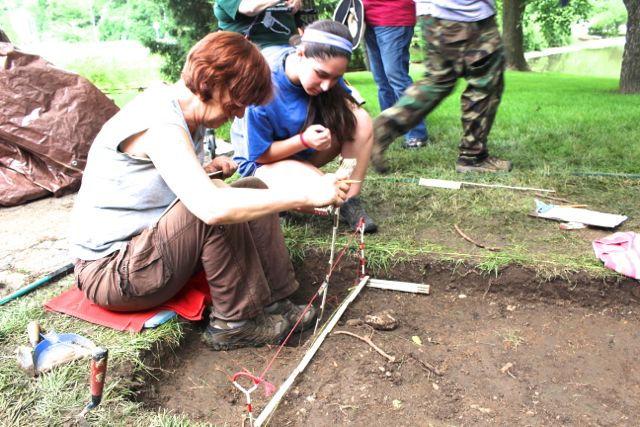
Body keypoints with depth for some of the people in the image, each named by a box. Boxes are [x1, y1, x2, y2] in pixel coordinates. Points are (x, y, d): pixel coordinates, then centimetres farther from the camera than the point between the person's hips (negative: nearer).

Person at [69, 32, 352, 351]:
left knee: (251, 193, 0)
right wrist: (305, 195, -35)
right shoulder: (159, 123, -26)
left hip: (147, 246, 9)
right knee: (221, 207, -30)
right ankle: (236, 322, -15)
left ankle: (273, 300, -3)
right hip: (109, 272, -9)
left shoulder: (182, 116, 4)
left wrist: (205, 171, -5)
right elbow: (211, 207, -40)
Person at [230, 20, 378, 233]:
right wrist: (304, 141, -35)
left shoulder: (325, 71, -15)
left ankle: (351, 201, -13)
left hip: (305, 151, 6)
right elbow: (259, 154, -21)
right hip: (263, 161, -6)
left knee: (361, 120, -19)